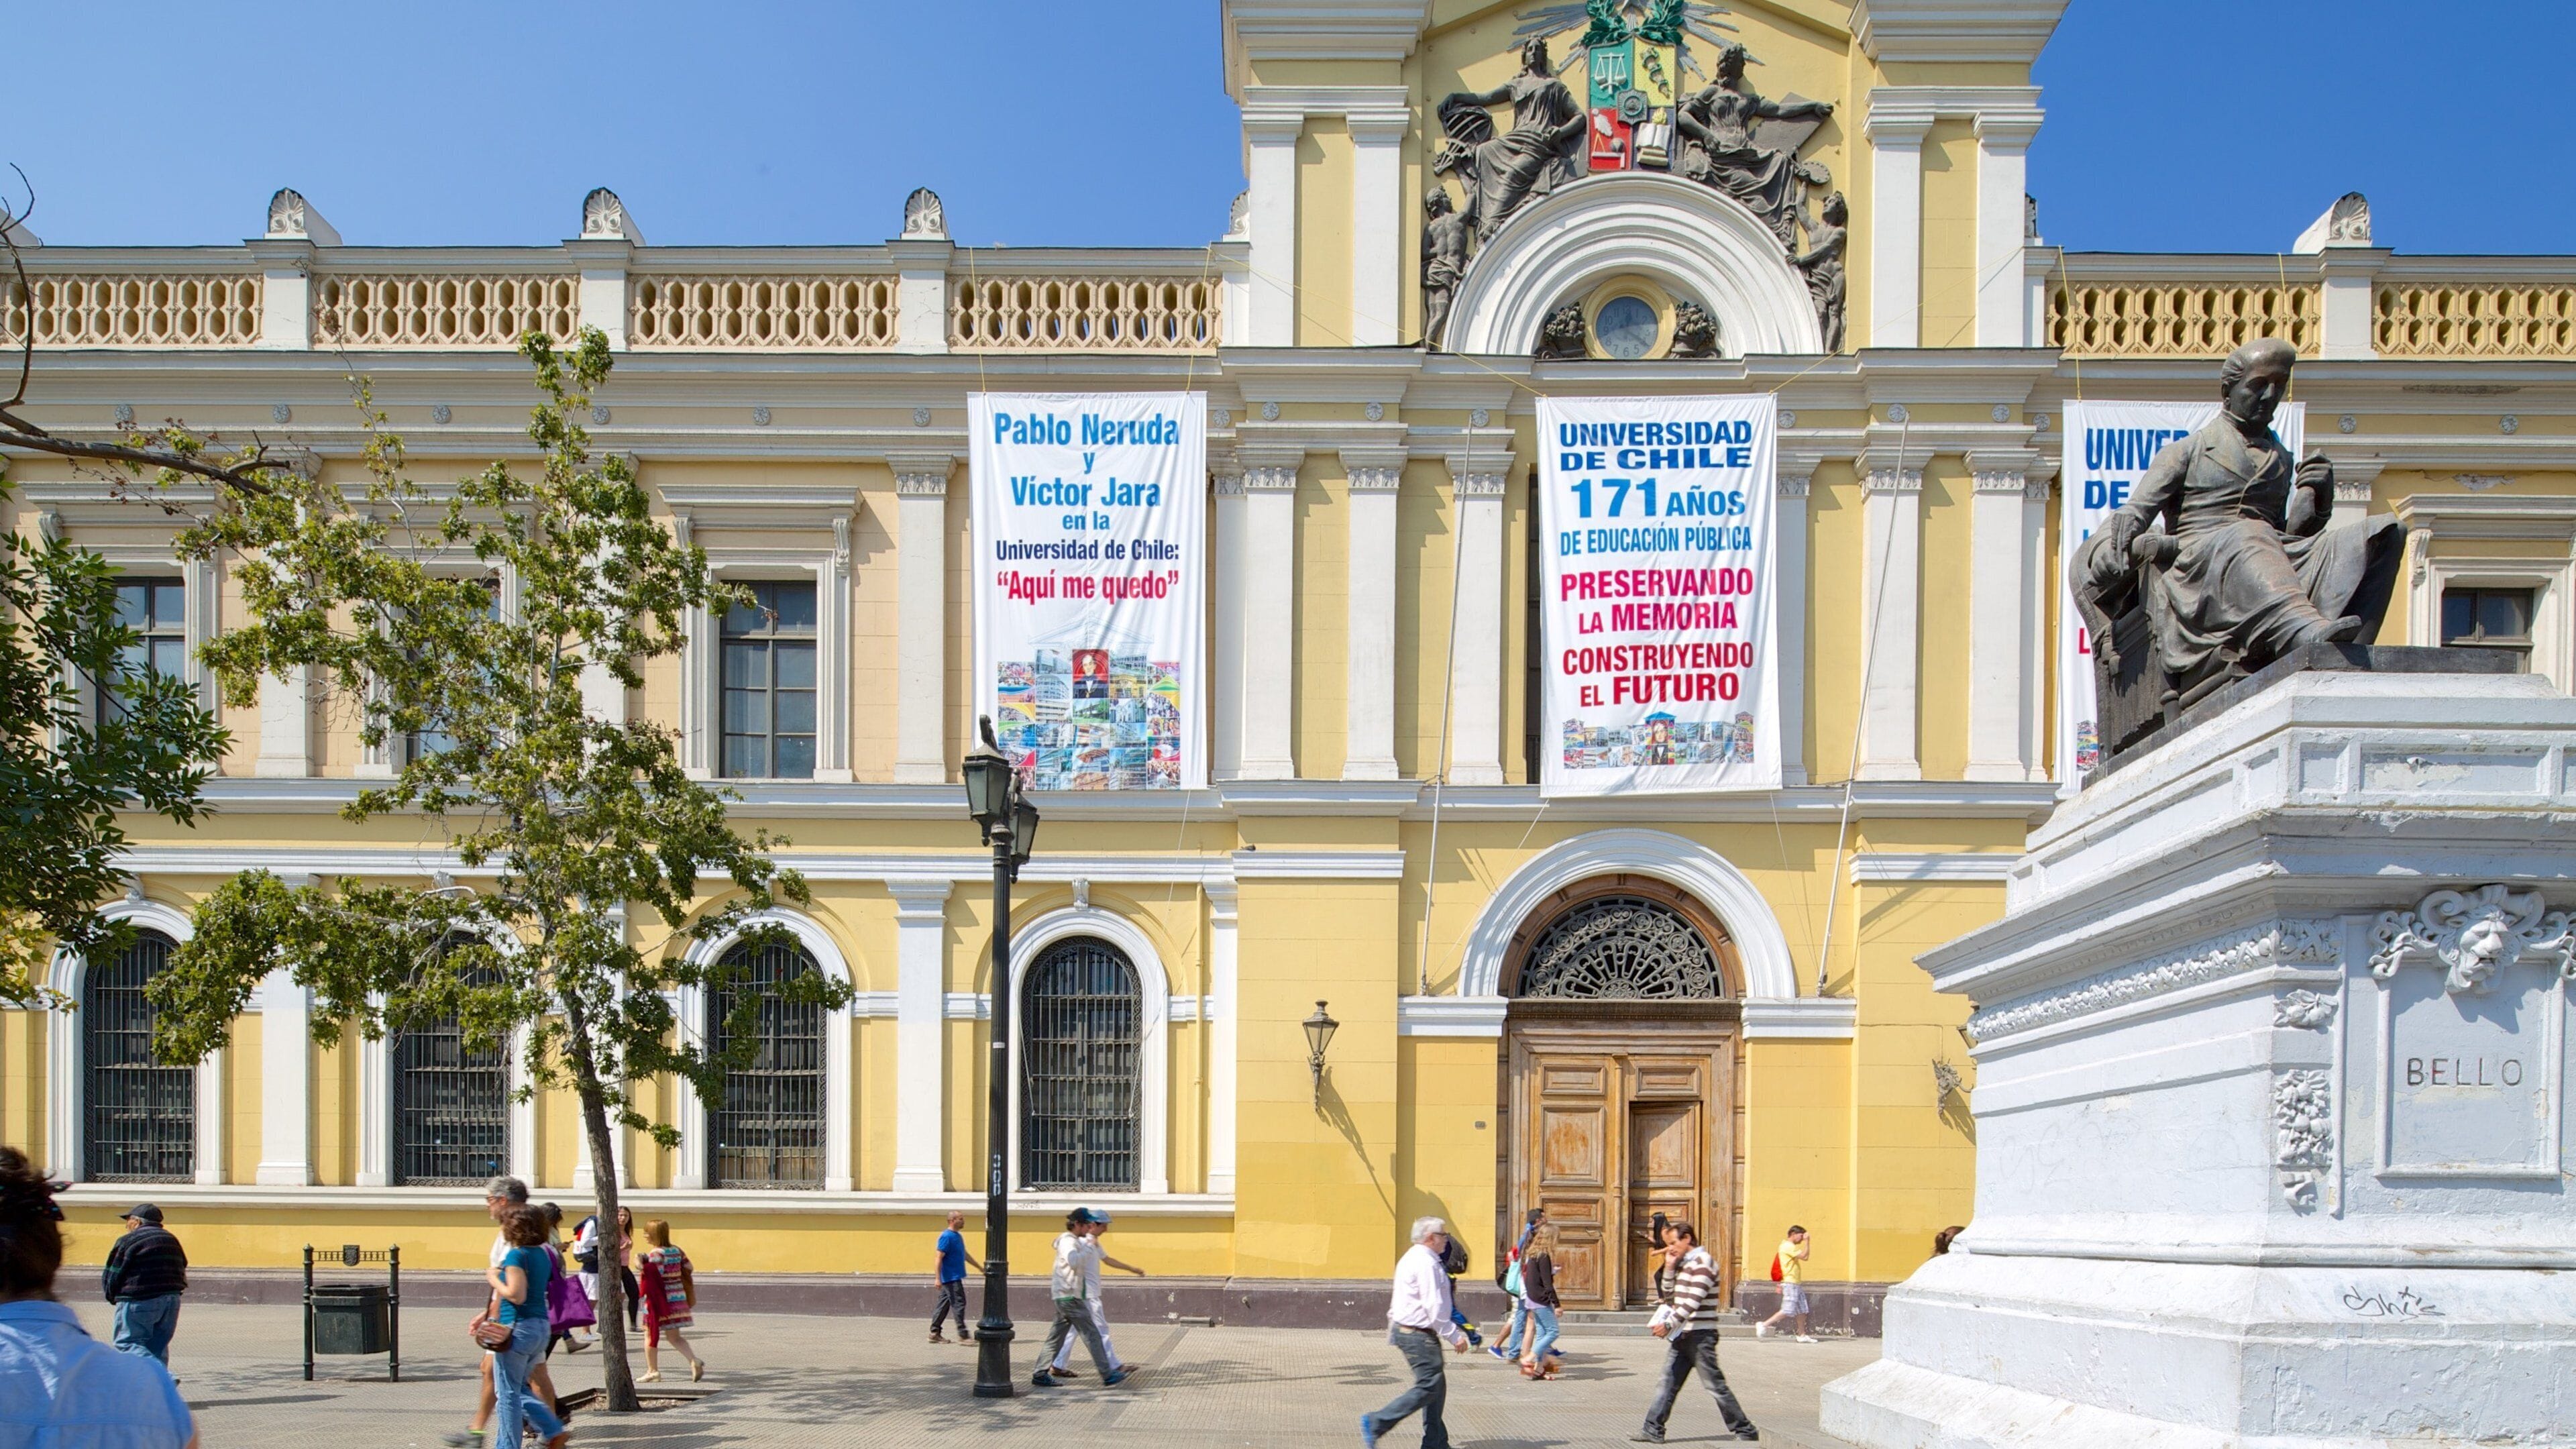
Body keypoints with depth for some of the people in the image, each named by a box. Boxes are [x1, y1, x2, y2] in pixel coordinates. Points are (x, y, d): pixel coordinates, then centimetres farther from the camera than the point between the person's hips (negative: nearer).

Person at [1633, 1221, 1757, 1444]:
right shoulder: (1685, 1264, 15)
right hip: (1683, 1336, 9)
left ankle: (1745, 1430, 7)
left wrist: (1669, 1325, -22)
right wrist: (1671, 1266, 8)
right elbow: (1670, 1292, 22)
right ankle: (1653, 1430, 6)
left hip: (1700, 1335, -9)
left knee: (1716, 1385, -2)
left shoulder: (1703, 1263, -15)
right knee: (1667, 1383, 5)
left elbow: (1693, 1302, -23)